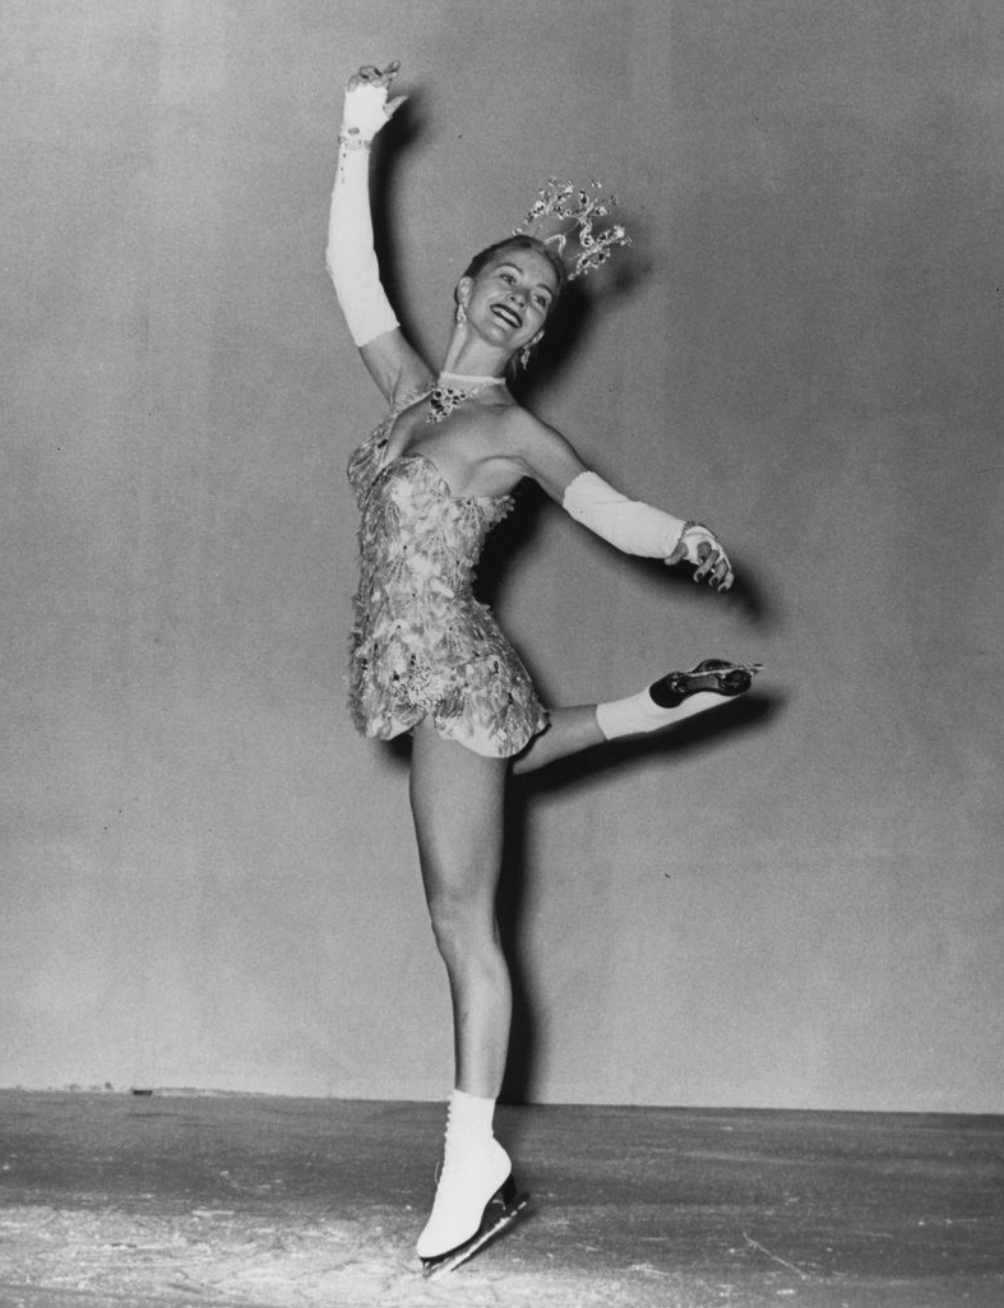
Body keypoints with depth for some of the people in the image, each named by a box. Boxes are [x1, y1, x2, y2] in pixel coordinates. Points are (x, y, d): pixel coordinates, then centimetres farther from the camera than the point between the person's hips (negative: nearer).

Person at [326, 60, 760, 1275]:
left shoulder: (515, 429, -3)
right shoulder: (409, 389, 11)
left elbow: (617, 515, -7)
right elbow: (349, 264, 12)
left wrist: (688, 539, -27)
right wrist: (357, 142, 8)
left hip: (452, 666, -7)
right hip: (412, 671, 7)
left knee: (460, 918, -4)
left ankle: (473, 1160, 2)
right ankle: (661, 705, 47)